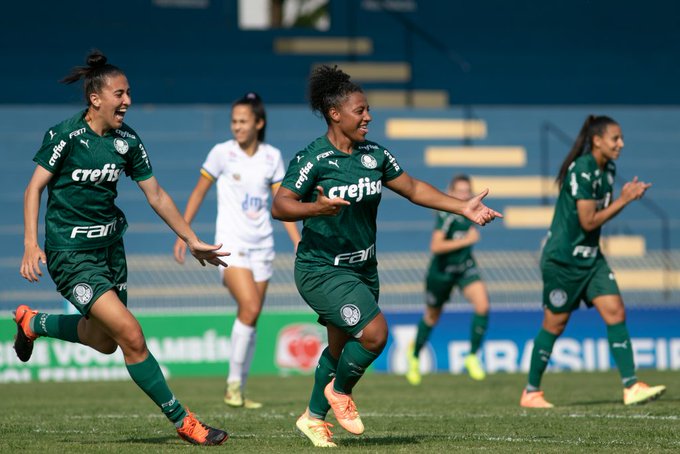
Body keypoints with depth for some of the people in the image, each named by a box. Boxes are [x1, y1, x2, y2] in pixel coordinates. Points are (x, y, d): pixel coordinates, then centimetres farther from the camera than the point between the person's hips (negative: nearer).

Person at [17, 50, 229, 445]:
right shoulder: (66, 135, -15)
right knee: (131, 336, -17)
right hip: (71, 253, -7)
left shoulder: (127, 141, 0)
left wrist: (193, 241, 8)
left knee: (105, 341, 19)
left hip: (110, 246, 7)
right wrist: (31, 244, -18)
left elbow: (156, 195, 8)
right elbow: (35, 187, -9)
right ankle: (182, 421, -8)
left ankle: (32, 322, 43)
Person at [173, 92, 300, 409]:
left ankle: (239, 391, 13)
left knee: (251, 318, 4)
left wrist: (299, 243, 2)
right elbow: (199, 192, 3)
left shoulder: (273, 157, 5)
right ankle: (233, 383, -9)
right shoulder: (222, 153, -4)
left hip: (261, 246, 4)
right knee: (250, 309, -20)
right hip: (231, 243, -4)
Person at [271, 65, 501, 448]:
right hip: (321, 269, -7)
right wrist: (316, 208, -37)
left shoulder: (374, 155, 5)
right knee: (374, 331, -21)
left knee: (341, 348, 14)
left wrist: (462, 207, 8)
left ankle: (315, 417, 34)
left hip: (362, 270, 7)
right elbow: (280, 206, -18)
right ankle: (340, 390, 6)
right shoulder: (313, 159, -15)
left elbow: (412, 188, 14)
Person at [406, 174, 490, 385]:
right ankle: (415, 353, 44)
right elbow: (435, 246, -33)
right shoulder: (446, 215, -23)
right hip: (441, 271, -4)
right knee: (432, 318, 14)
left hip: (465, 268, 4)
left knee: (482, 305, -21)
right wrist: (465, 241, -32)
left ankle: (473, 356, -7)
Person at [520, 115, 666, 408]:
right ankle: (531, 392, 15)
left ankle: (631, 387, -8)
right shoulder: (581, 170, -20)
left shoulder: (608, 169, 6)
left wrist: (626, 196, -3)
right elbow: (588, 221, -20)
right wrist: (624, 200, -17)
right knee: (555, 324, 1)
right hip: (562, 259, -8)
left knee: (615, 312, -6)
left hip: (591, 257, 8)